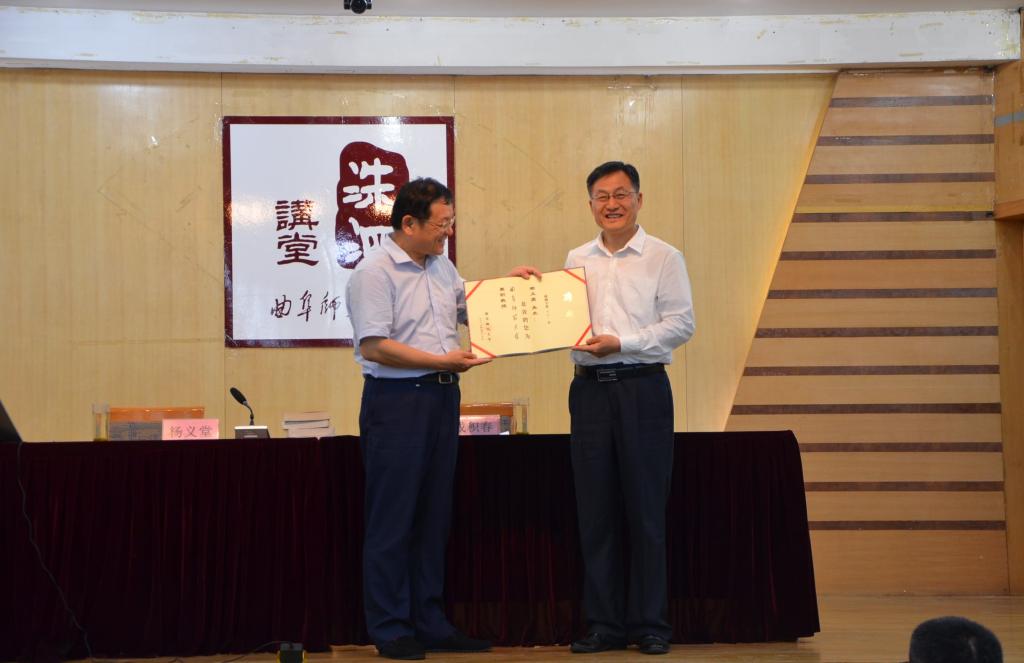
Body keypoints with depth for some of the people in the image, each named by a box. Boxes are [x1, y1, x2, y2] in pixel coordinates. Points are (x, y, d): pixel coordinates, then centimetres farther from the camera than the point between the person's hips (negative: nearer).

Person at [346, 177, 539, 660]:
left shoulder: (441, 267, 14)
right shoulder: (374, 272, -12)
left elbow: (469, 308, 30)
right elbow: (374, 346, -19)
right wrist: (442, 361, -18)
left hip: (442, 398, 8)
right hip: (396, 400, -8)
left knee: (434, 516, 12)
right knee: (392, 519, -2)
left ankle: (430, 623, 20)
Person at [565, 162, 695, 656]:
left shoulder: (663, 258, 1)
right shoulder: (576, 260, 14)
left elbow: (680, 324, -6)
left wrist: (621, 343, -14)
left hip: (642, 387, -4)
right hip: (589, 388, 4)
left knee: (646, 509, -1)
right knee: (595, 511, 4)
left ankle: (651, 624, 7)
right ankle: (604, 623, 11)